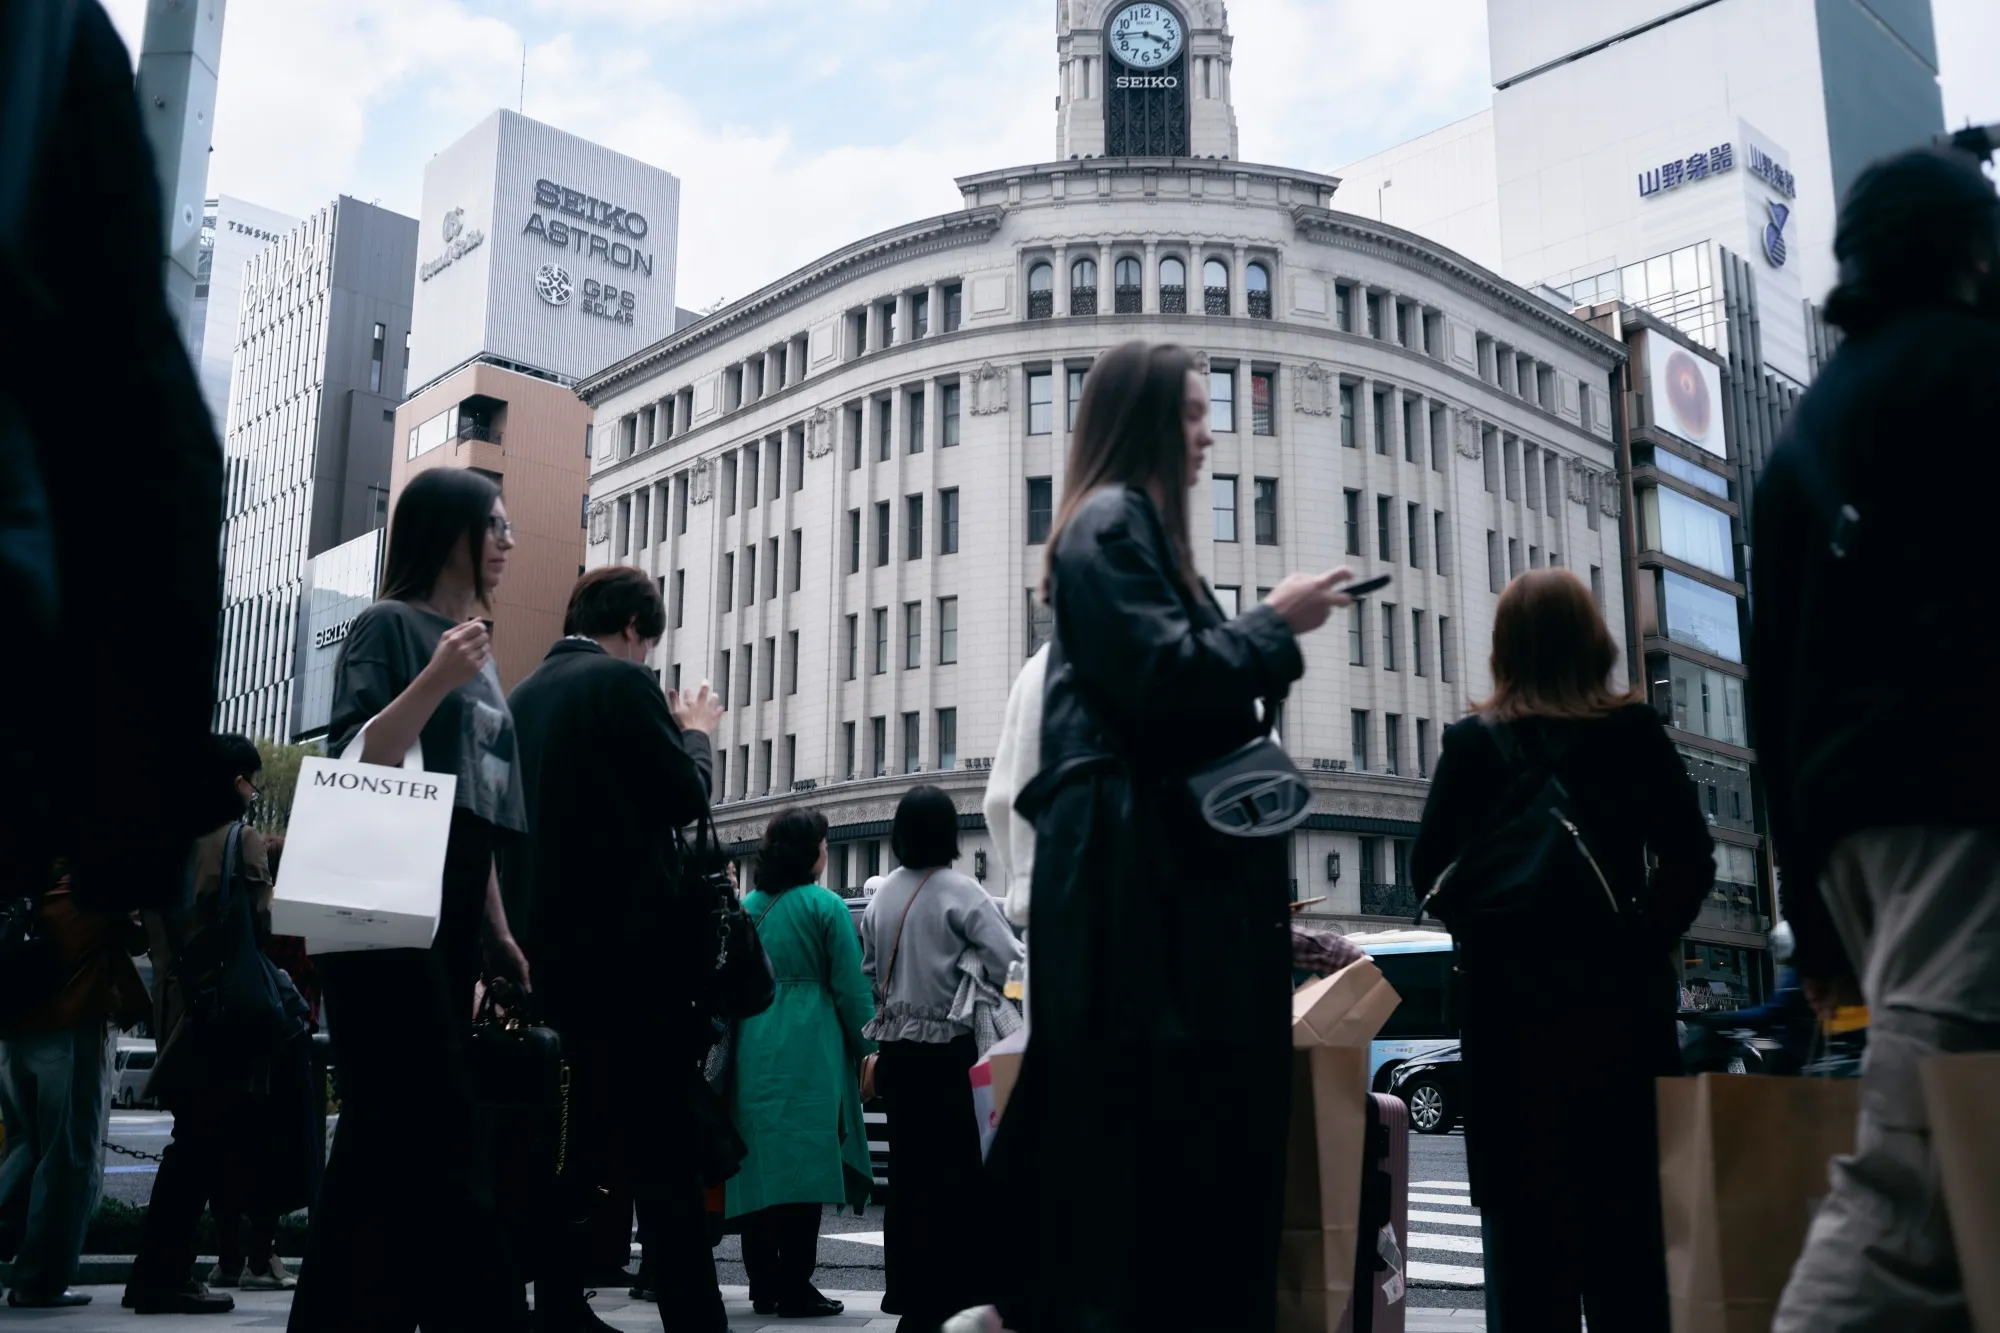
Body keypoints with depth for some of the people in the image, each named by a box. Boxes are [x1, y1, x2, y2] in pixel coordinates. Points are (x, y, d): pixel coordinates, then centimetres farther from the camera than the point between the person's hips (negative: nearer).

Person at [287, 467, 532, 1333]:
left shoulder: (477, 650, 21)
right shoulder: (389, 626, -2)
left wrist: (498, 931, 18)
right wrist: (433, 682, -22)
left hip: (449, 921, 8)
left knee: (391, 1136, 7)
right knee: (439, 1140, -12)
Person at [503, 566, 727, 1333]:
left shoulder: (523, 697, 15)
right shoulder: (623, 682, -8)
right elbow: (684, 797, -9)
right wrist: (697, 731, 9)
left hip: (560, 941, 8)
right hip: (633, 937, -8)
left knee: (593, 1128, 15)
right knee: (669, 1137, -6)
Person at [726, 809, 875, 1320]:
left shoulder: (747, 907, 10)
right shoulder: (826, 905, -5)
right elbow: (851, 987, -6)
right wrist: (866, 1048, 2)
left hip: (754, 1048, 5)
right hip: (810, 1049, -5)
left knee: (763, 1162, 9)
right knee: (805, 1163, -3)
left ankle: (764, 1285, 15)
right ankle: (795, 1289, -2)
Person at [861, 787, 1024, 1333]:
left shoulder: (883, 894, 5)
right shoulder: (960, 893, -12)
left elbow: (868, 971, 12)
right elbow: (1010, 967, -19)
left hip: (894, 1051, 6)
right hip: (945, 1053, -6)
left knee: (909, 1175, 13)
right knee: (956, 1177, -1)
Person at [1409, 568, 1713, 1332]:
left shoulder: (1475, 743, -2)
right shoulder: (1636, 732, 1)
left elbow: (1430, 869, -3)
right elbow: (1690, 861, -4)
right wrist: (1638, 945, 4)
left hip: (1513, 1004, -1)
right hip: (1620, 997, 1)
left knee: (1526, 1218, 5)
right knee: (1627, 1213, 11)